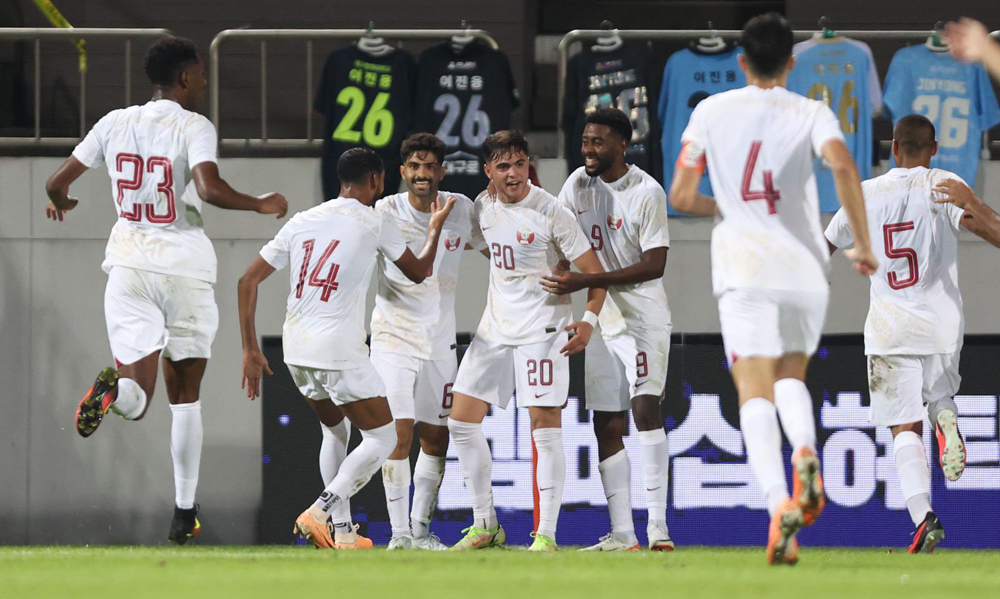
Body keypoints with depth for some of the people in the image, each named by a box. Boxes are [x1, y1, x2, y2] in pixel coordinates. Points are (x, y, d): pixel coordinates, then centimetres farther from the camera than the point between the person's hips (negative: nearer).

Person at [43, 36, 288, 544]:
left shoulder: (116, 123, 4)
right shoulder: (194, 127, -9)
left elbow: (58, 181, 8)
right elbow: (210, 188, -25)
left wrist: (60, 202, 31)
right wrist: (261, 205, -8)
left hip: (129, 266, 2)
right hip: (184, 266, -2)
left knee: (138, 399, 0)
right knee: (185, 395, 13)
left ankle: (115, 388, -39)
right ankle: (184, 515, 13)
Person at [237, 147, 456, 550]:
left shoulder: (302, 221, 11)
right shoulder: (375, 222, -2)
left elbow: (249, 280, 8)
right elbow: (417, 273, 14)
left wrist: (251, 350, 11)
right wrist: (435, 229, 32)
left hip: (295, 350, 6)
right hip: (338, 350, -6)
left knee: (337, 433, 24)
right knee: (382, 439, 5)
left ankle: (341, 531, 21)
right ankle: (321, 511, -11)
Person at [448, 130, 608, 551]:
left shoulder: (550, 213, -14)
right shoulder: (483, 206, 4)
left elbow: (593, 270, -12)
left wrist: (589, 319, -23)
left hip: (543, 327, -6)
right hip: (495, 327, 6)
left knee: (545, 426, -11)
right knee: (462, 421, 3)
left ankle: (547, 533, -7)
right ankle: (485, 525, 14)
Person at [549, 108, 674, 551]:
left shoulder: (647, 192, -14)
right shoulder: (579, 183, 5)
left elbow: (655, 265, -20)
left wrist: (585, 281, -26)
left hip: (643, 318, -6)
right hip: (602, 322, 6)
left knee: (644, 407, -20)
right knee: (607, 426, 4)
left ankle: (658, 525, -23)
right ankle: (621, 534, 7)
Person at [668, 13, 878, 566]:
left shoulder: (712, 111, 7)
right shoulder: (811, 114, 4)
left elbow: (680, 196, 6)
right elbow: (844, 168, -16)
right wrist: (863, 244, -6)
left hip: (743, 270, -1)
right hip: (803, 266, 1)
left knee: (755, 391, -7)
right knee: (791, 375, 22)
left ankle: (778, 502, -31)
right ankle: (804, 451, -11)